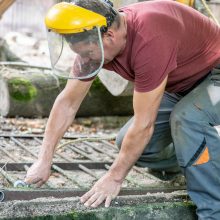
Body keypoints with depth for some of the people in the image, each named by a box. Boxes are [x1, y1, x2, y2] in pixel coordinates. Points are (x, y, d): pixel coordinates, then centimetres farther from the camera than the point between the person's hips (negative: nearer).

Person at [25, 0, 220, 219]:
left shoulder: (149, 41, -40)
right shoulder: (92, 39, -15)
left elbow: (143, 125, -34)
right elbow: (68, 102, -6)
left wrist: (114, 177, -23)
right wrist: (44, 161, -8)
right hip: (178, 87, 8)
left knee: (187, 118, -37)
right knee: (127, 143, -2)